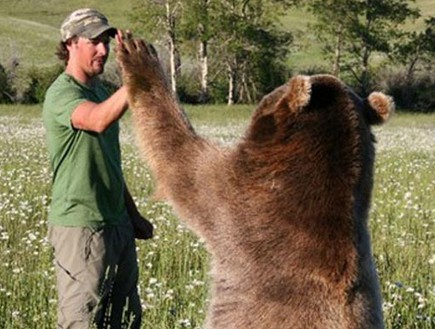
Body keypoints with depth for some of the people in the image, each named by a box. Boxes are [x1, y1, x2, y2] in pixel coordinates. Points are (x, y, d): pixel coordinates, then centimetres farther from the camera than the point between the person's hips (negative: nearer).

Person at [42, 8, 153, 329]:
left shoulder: (101, 92, 15)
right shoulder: (62, 94, -13)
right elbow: (99, 120, -36)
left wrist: (133, 216, 22)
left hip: (117, 223, 9)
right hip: (80, 228, -9)